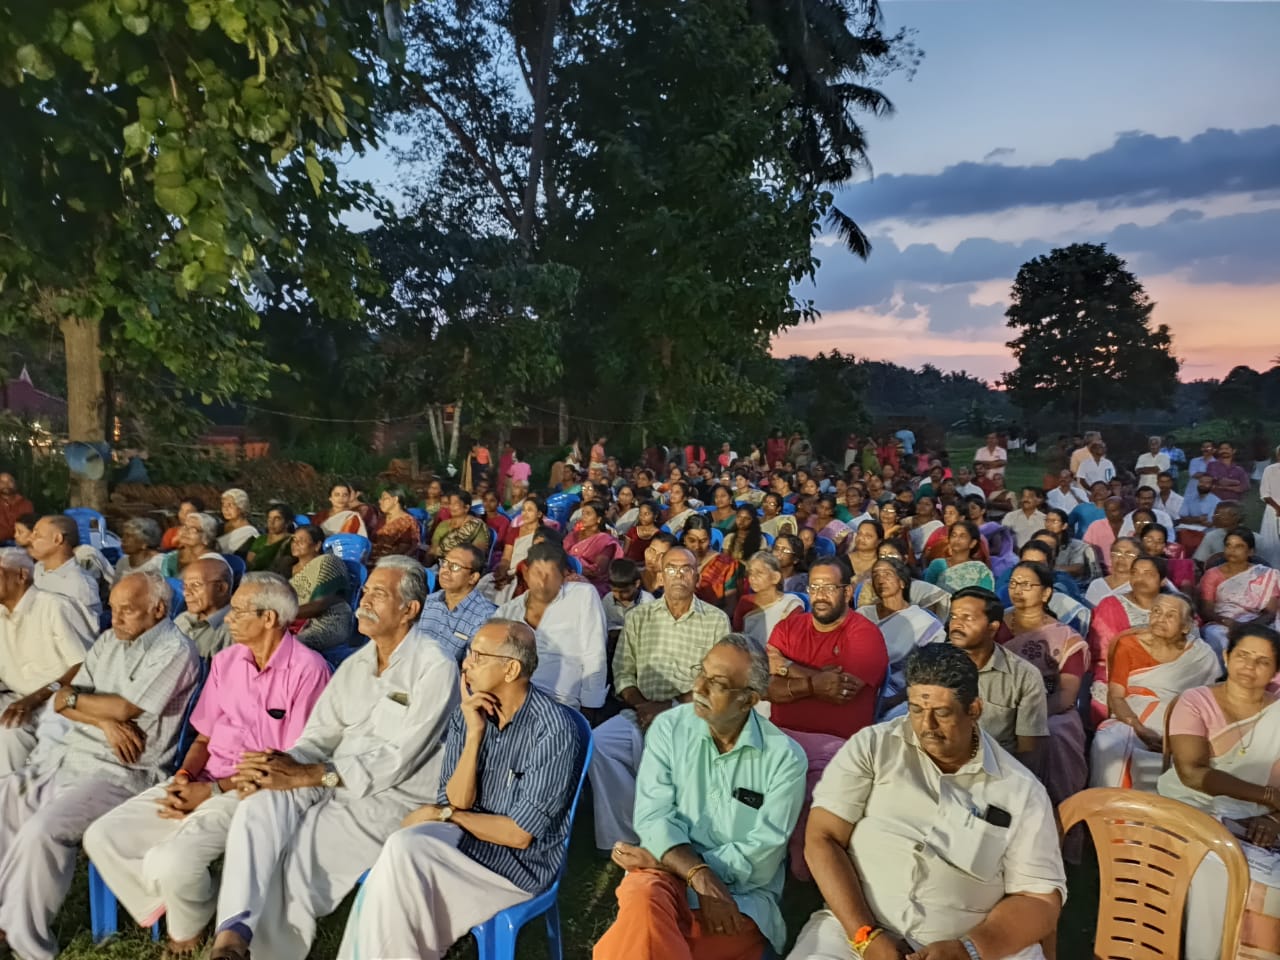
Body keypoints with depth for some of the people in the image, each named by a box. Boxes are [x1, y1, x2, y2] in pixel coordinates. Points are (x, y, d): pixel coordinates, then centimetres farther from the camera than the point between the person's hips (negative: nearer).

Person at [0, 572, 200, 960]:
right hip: (66, 754, 8)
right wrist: (104, 720, -11)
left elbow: (124, 708, -17)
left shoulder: (175, 651, -12)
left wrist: (73, 698, 0)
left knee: (41, 830, -24)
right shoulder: (108, 640, 12)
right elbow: (63, 701, 8)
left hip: (120, 771, -8)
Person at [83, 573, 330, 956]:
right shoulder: (225, 661, 10)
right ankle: (173, 910, 12)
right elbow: (204, 738, 16)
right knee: (102, 837, -6)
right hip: (203, 784, 7)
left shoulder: (307, 669, -13)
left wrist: (214, 791, -13)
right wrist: (183, 777, -5)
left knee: (174, 861, -26)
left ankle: (187, 933, 8)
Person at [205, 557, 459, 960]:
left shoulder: (435, 669, -13)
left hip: (391, 799, -6)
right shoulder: (354, 664, 13)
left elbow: (396, 760, -18)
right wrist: (281, 764, -15)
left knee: (293, 851, -23)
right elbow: (320, 734, 8)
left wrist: (307, 776, -22)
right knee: (260, 804, -23)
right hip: (329, 785, 6)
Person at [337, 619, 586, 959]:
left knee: (404, 851, -23)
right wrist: (474, 733, -17)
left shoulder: (554, 730, -20)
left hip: (522, 860, -5)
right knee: (402, 847, -24)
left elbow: (519, 835, -18)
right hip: (467, 837, 5)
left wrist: (441, 814, -10)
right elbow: (456, 802, -6)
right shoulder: (467, 716, -1)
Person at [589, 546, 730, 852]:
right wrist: (642, 705, -10)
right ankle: (622, 840, -13)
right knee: (597, 744, -26)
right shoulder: (638, 617, 15)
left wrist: (669, 707, -11)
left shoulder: (716, 620, 8)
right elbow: (623, 673, 10)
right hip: (642, 714, 3)